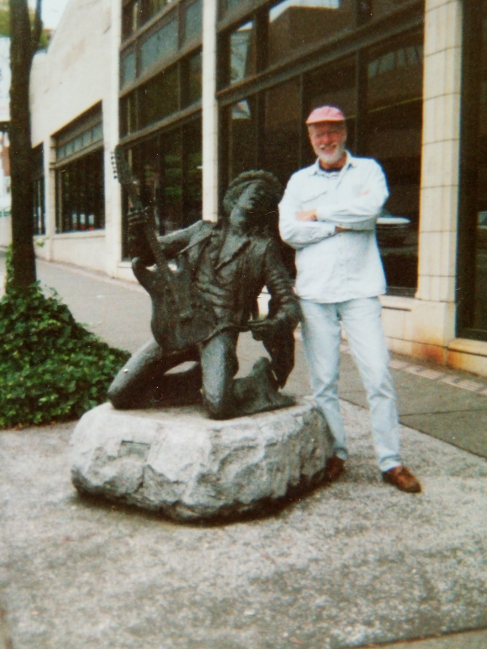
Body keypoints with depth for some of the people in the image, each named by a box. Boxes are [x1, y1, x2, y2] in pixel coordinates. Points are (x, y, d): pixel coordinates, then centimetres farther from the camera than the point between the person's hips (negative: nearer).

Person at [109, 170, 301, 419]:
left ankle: (259, 383, 3)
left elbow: (289, 302, 4)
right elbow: (147, 254, 18)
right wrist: (138, 233, -4)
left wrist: (279, 323, -18)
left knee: (218, 406, -30)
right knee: (119, 395, -6)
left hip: (220, 331, -4)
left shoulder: (263, 248, 7)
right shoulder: (202, 230, 16)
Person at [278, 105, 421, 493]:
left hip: (360, 289, -2)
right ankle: (334, 454, 16)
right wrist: (344, 222, -7)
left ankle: (391, 461, 2)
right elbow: (288, 230, -1)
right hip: (314, 292, 2)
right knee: (323, 381, 3)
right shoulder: (299, 181, 15)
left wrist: (319, 213, -4)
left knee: (378, 374, -6)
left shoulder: (368, 170, 11)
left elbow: (370, 208, -11)